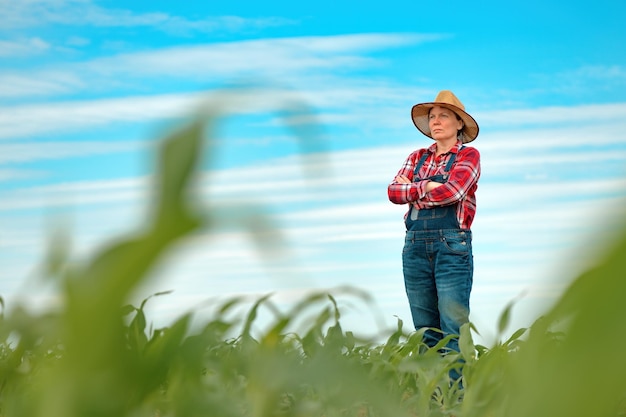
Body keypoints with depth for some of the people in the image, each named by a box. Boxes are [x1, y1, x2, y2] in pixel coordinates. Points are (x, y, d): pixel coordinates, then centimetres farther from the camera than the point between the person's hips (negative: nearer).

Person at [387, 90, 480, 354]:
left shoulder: (468, 155, 3)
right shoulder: (417, 158, 17)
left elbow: (451, 191, -14)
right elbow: (393, 192, 4)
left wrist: (411, 187, -1)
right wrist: (426, 187, -9)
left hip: (452, 245, -5)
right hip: (415, 245, 5)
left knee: (453, 329, -8)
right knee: (424, 330, 6)